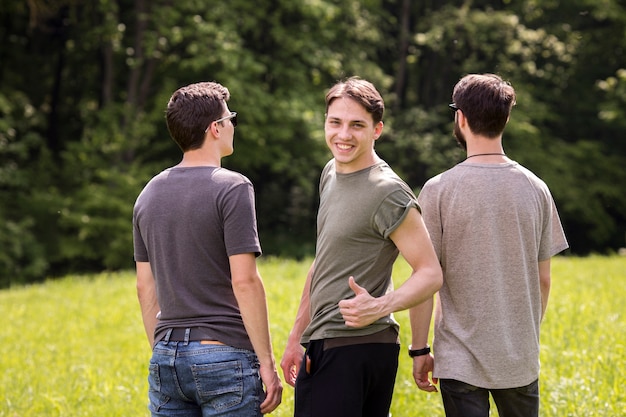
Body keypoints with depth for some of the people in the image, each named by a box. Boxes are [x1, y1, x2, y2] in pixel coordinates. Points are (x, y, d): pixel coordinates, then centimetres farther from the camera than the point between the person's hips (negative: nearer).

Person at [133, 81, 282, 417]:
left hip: (167, 359, 6)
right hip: (224, 354, -6)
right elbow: (244, 281, -15)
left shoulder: (149, 194, 10)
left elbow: (145, 286, 13)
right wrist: (266, 362, -11)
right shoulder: (231, 188, -10)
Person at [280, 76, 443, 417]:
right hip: (322, 344, 9)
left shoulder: (387, 193, -13)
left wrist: (381, 306, -30)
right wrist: (297, 336, 23)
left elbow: (431, 273, -13)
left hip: (356, 348, -9)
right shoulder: (331, 173, 15)